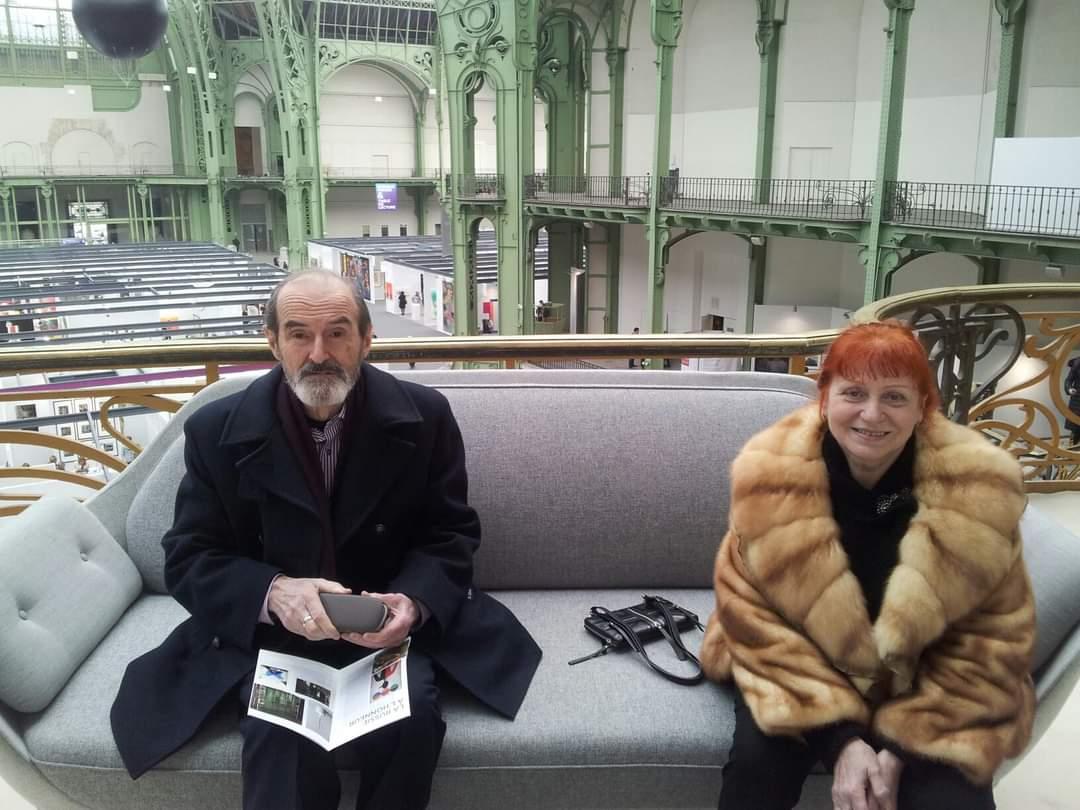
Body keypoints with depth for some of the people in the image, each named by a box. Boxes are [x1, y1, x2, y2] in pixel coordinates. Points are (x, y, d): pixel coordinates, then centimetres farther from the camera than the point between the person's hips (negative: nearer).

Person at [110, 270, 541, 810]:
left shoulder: (424, 416, -5)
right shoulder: (217, 431, -5)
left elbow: (450, 534, 1)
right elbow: (188, 560, -4)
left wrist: (413, 602, -21)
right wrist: (273, 592, -25)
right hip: (266, 628, -1)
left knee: (409, 714, -26)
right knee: (281, 733, -30)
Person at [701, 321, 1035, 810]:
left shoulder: (976, 489, -19)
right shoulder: (772, 474, -21)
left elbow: (989, 643, -9)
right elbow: (755, 620, -14)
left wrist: (903, 746, -16)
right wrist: (837, 738, -22)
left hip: (923, 687, 1)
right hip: (798, 671, 0)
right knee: (760, 756, -25)